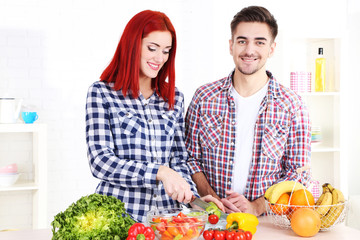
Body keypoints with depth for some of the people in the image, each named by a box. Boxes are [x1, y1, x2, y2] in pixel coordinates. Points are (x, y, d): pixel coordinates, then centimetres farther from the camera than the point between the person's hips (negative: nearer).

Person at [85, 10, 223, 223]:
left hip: (167, 212, 4)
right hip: (120, 213, -4)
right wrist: (160, 172, -19)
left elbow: (179, 160, 14)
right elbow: (100, 161, -10)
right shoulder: (101, 93, -1)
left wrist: (193, 197, -2)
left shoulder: (174, 98, 12)